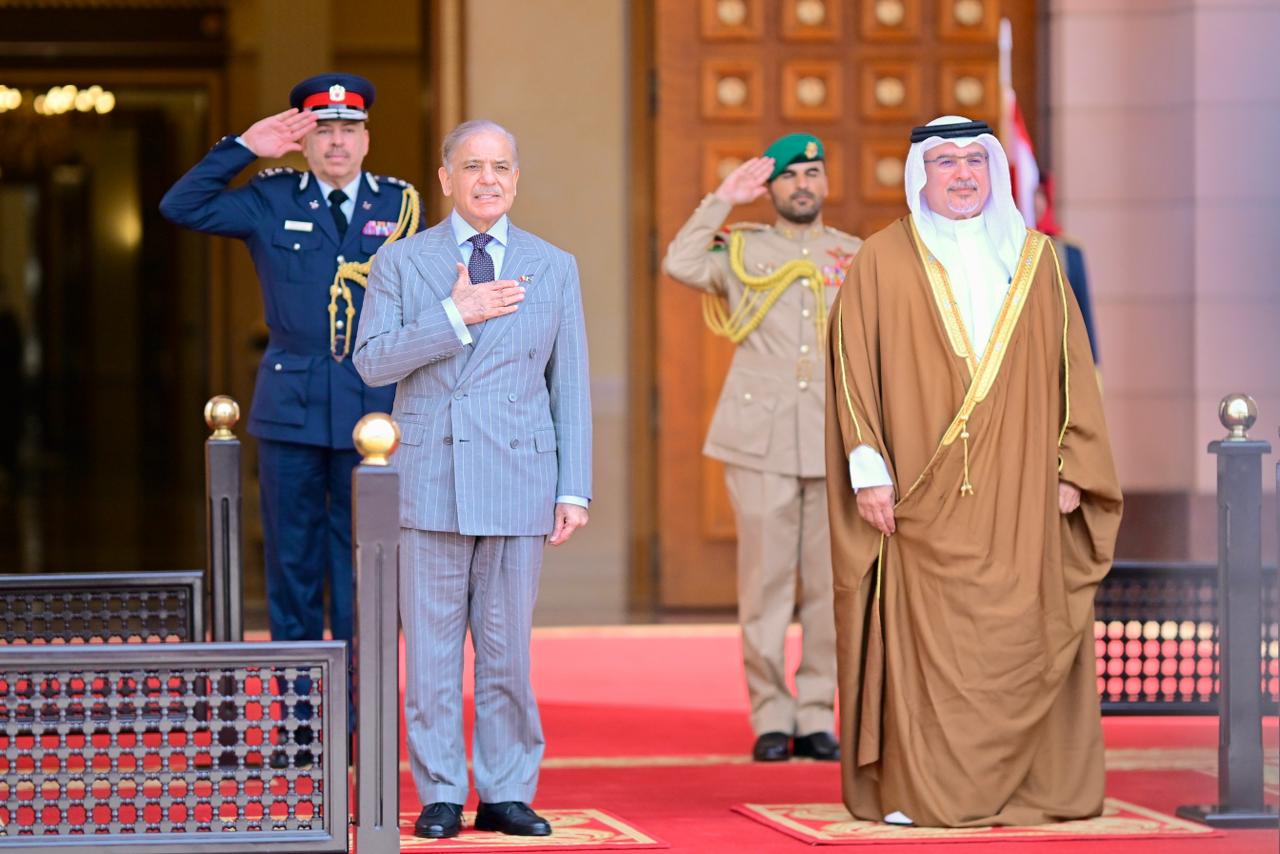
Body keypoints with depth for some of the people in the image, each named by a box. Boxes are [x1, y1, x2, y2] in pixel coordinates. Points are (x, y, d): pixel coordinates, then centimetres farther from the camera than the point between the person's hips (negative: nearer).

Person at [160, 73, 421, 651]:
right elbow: (180, 207, -1)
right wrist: (244, 147, -7)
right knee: (293, 561, 5)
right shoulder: (272, 201, 6)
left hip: (372, 407, 0)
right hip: (291, 408, 0)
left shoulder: (400, 203, 8)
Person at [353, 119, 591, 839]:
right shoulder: (402, 262, 7)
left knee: (508, 650, 3)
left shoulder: (553, 268, 9)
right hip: (429, 483, 0)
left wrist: (575, 489, 2)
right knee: (432, 650, 2)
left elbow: (570, 387, 8)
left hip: (518, 484, 1)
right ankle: (441, 795, 9)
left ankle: (506, 794, 11)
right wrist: (454, 316, -13)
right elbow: (373, 362, -4)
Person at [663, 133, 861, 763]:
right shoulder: (743, 250, 7)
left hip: (836, 444, 2)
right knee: (765, 582, -2)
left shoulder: (857, 257, 13)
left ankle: (816, 716, 9)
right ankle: (770, 717, 4)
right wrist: (723, 200, -9)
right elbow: (681, 263, -12)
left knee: (829, 585, 2)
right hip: (761, 442, -2)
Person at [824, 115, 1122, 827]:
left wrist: (1070, 469, 3)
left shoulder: (1035, 260, 13)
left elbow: (1072, 369, 12)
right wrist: (869, 469, -8)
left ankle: (1024, 787, 6)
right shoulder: (884, 261, 5)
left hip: (1020, 496, 2)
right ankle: (917, 789, -2)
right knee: (925, 642, -6)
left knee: (1020, 640, 0)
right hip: (924, 500, -2)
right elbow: (855, 369, 1)